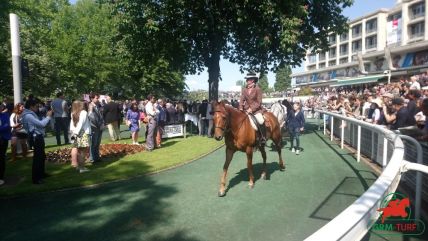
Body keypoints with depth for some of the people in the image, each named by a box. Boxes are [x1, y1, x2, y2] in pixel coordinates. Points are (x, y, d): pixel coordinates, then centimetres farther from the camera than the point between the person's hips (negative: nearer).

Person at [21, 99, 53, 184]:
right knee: (37, 158, -8)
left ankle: (41, 173, 36)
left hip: (39, 137, 11)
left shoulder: (31, 114, 17)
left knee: (42, 156, 21)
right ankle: (35, 178, -3)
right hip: (36, 138, -11)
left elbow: (40, 123, 18)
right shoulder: (28, 116, -16)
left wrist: (47, 116, 11)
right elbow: (42, 124, -23)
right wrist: (48, 116, -10)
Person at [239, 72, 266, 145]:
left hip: (256, 109, -5)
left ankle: (263, 138, -11)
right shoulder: (244, 90, 7)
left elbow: (259, 102, -10)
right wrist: (241, 108, -11)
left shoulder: (258, 89, -6)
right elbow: (242, 100, 6)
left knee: (261, 121, -27)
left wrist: (251, 109, -20)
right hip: (246, 109, 5)